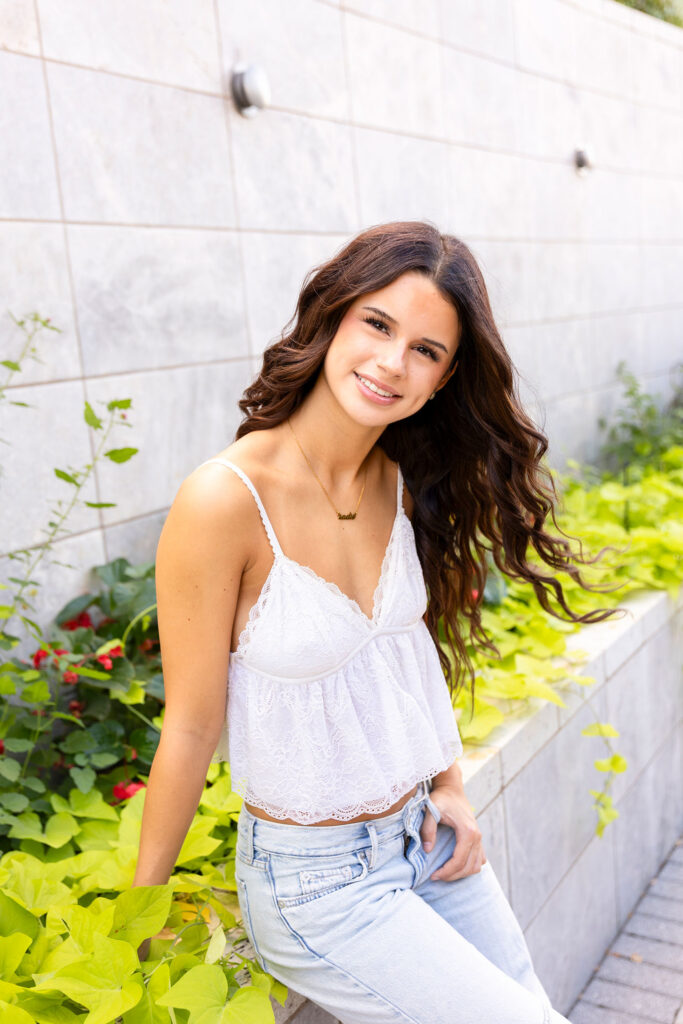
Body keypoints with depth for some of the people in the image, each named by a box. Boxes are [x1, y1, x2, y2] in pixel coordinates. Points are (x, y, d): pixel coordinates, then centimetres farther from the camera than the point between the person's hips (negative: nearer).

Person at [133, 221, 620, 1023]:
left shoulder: (405, 481, -4)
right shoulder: (225, 500, -24)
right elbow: (192, 727, -16)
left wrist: (449, 789, 4)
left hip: (430, 837, 6)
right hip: (314, 878, -6)